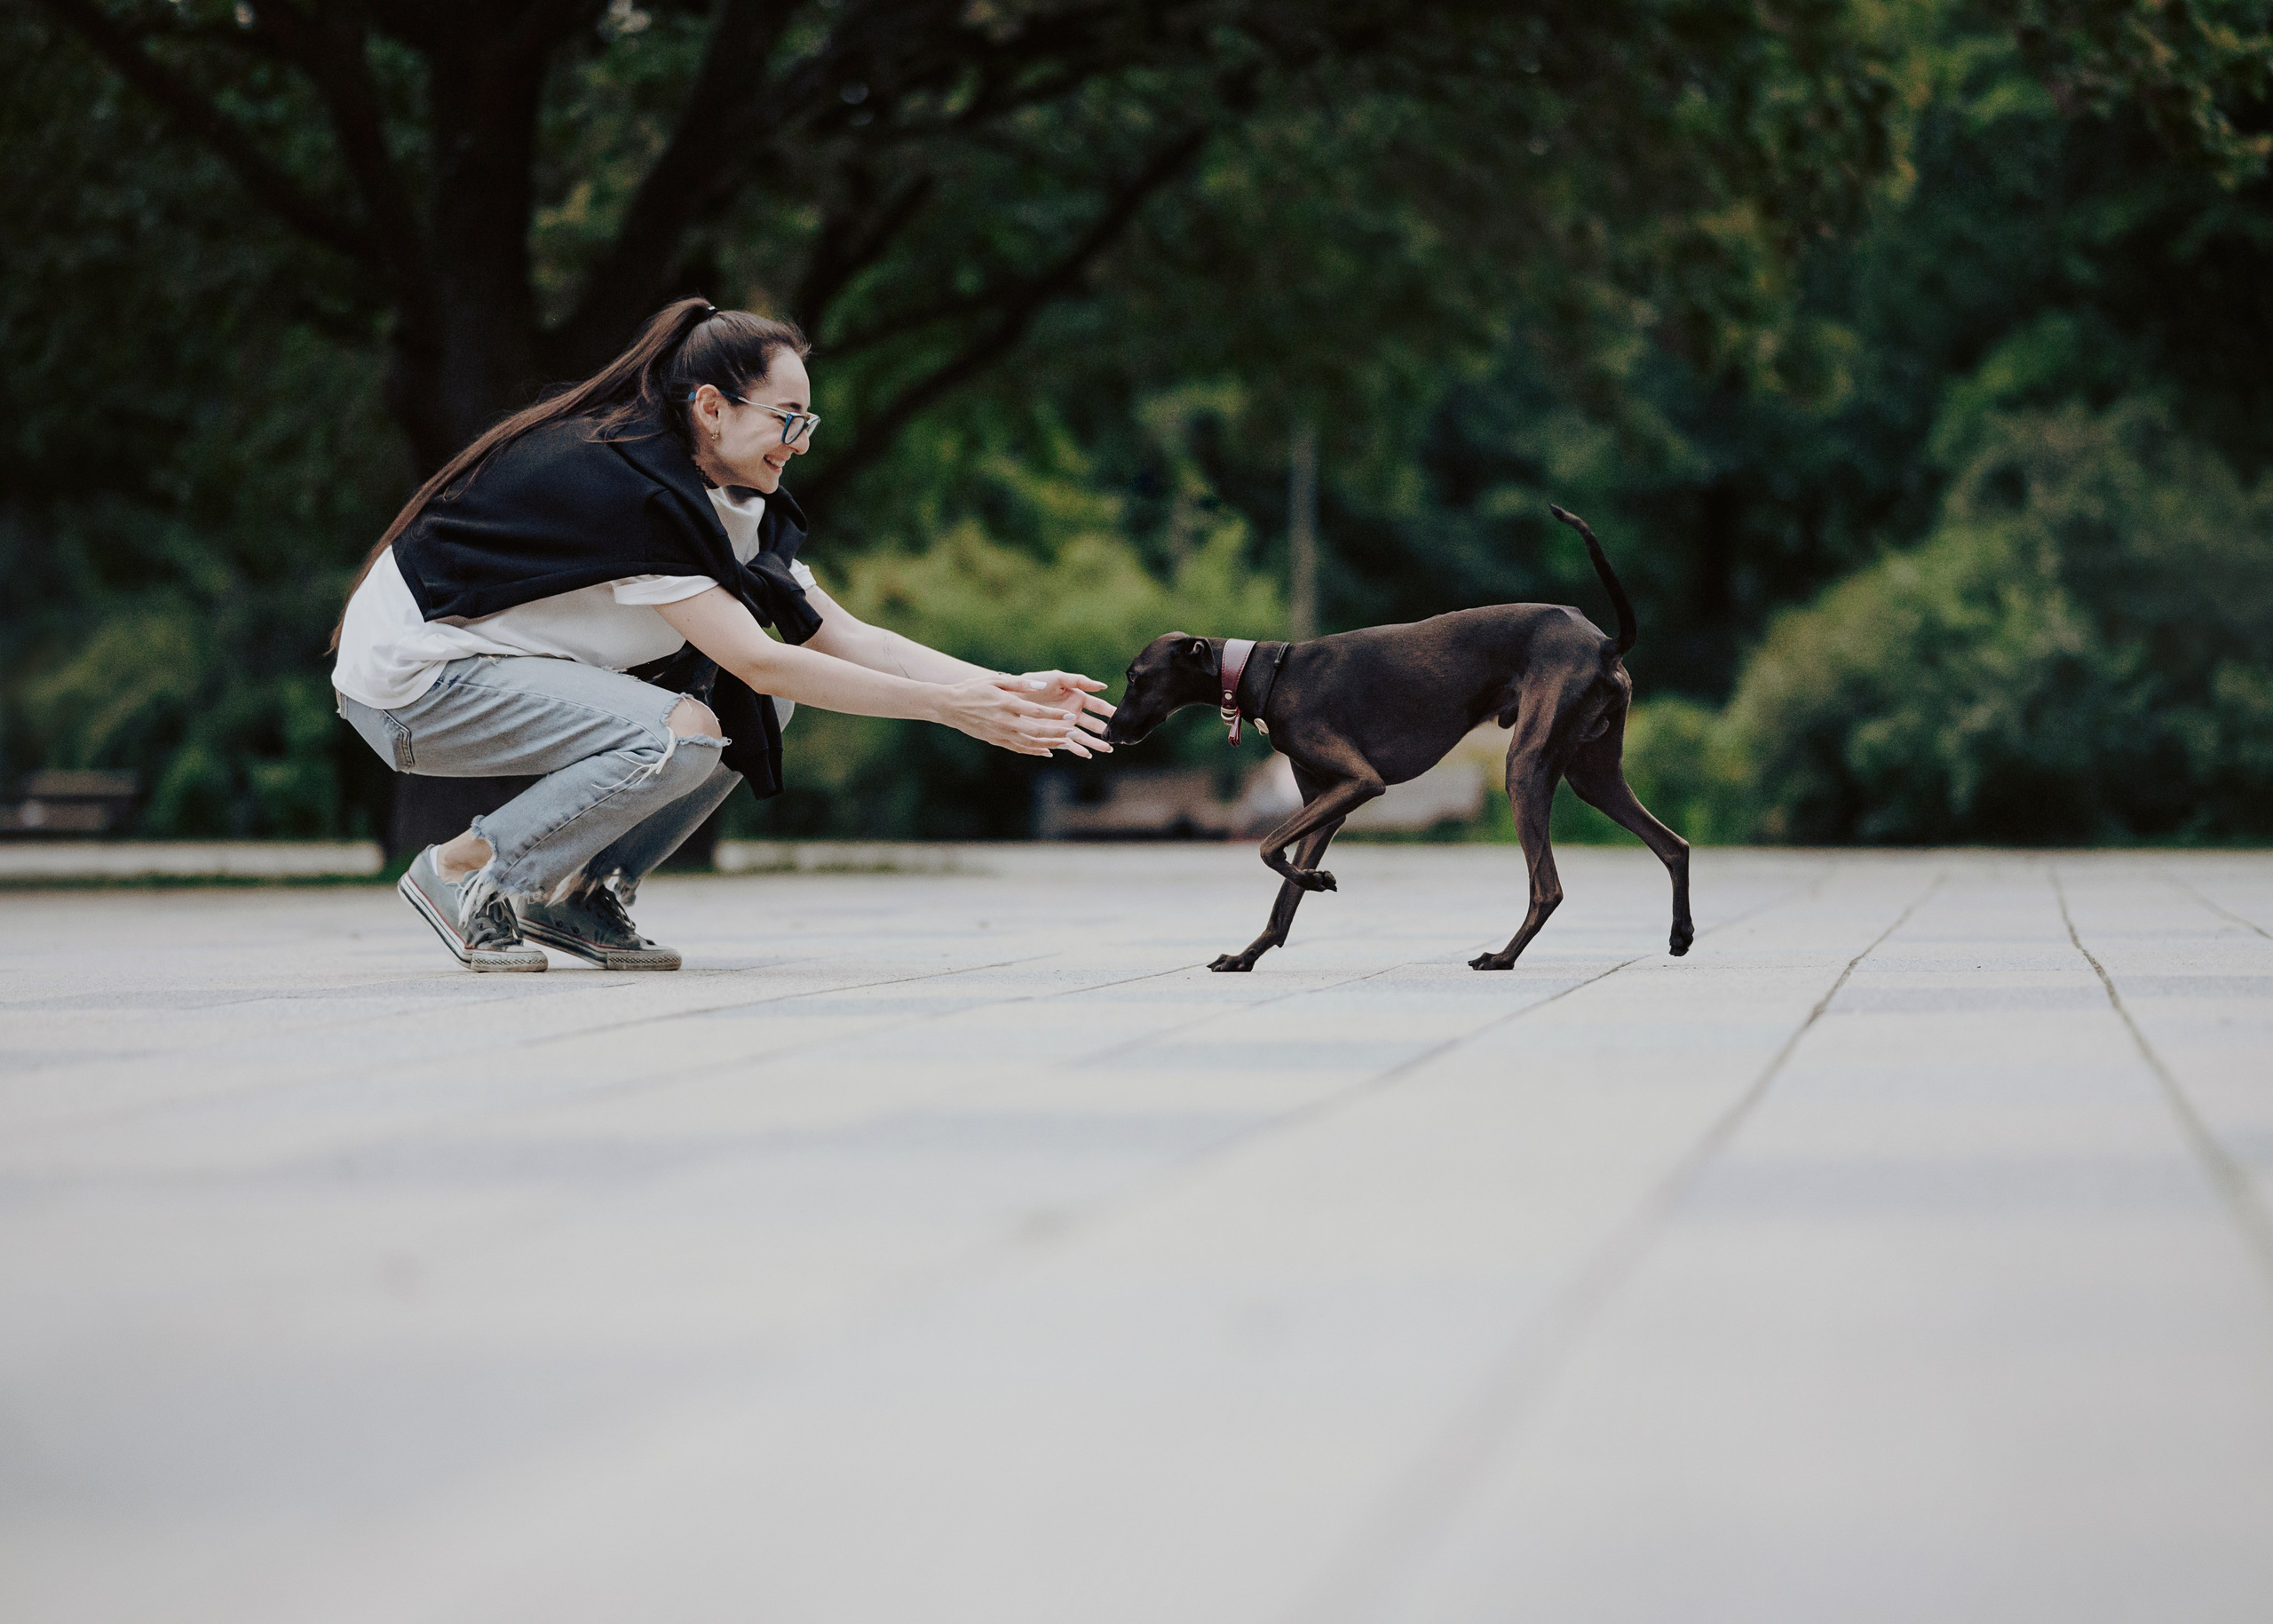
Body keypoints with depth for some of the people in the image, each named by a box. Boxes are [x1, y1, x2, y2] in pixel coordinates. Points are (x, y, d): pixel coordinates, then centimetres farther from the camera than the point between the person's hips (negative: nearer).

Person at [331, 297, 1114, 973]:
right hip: (412, 682, -9)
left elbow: (843, 637, 0)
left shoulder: (737, 504, 2)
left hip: (505, 660, 9)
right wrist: (946, 707, -27)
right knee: (681, 734, -28)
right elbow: (761, 663, -28)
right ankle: (462, 869, -11)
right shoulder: (628, 486, -26)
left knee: (759, 703, -2)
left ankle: (583, 891, 4)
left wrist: (1006, 690, -11)